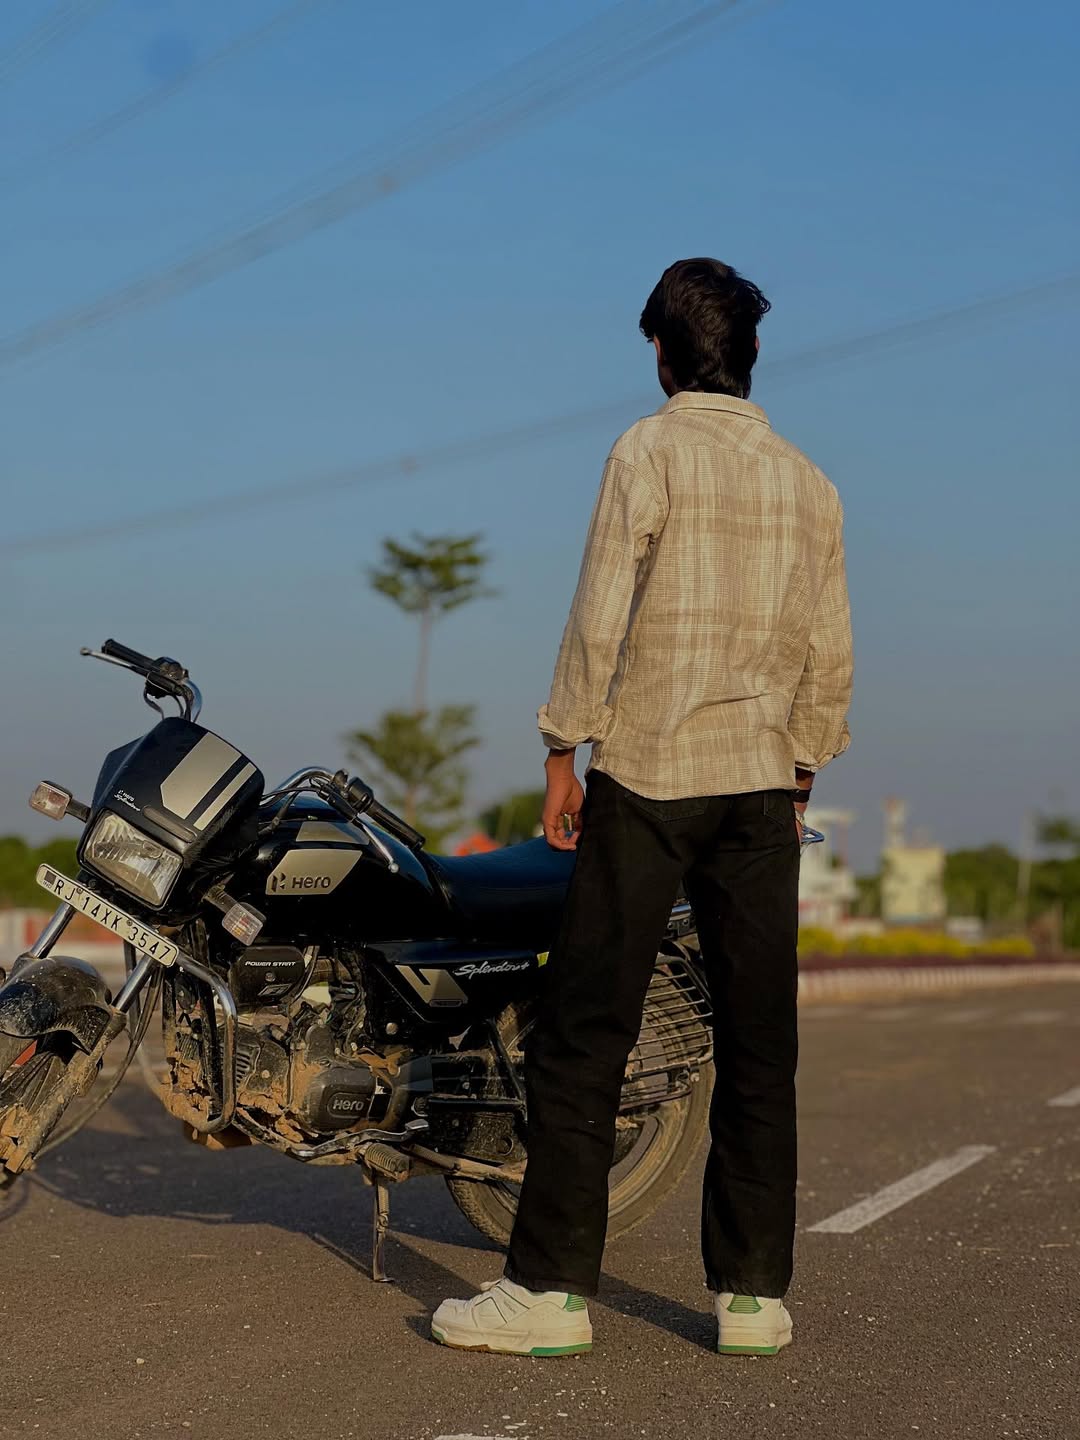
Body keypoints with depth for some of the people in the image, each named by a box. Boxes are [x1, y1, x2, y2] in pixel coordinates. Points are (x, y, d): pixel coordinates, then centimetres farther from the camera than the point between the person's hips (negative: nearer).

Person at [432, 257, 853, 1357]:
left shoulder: (650, 452, -3)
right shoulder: (808, 483, 12)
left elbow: (601, 615, -9)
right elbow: (830, 657, 11)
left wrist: (563, 749, -3)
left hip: (648, 773, -5)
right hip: (762, 783, 5)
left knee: (583, 1035, -1)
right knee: (757, 1046, 7)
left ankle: (552, 1288, 0)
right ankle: (753, 1294, 11)